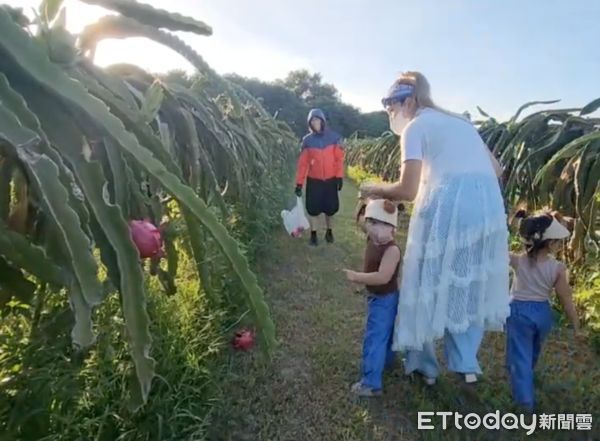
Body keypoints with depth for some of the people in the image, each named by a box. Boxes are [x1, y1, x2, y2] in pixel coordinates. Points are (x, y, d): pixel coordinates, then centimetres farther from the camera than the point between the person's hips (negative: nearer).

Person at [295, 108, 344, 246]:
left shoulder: (334, 137, -5)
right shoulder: (307, 140, -4)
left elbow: (339, 158, -4)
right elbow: (302, 162, -3)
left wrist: (339, 177, -10)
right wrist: (299, 183, -6)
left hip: (330, 180, 0)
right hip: (314, 181, 0)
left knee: (331, 207, 9)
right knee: (313, 208, 5)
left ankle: (329, 231, 30)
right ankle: (313, 234, 21)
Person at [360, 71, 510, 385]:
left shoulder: (415, 127, 3)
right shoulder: (459, 122, 25)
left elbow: (408, 191, -6)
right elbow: (496, 169, 22)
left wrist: (376, 190, 10)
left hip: (448, 205, -7)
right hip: (489, 203, 7)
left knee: (429, 285, 10)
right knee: (471, 285, 20)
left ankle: (423, 365, 24)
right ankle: (466, 363, 26)